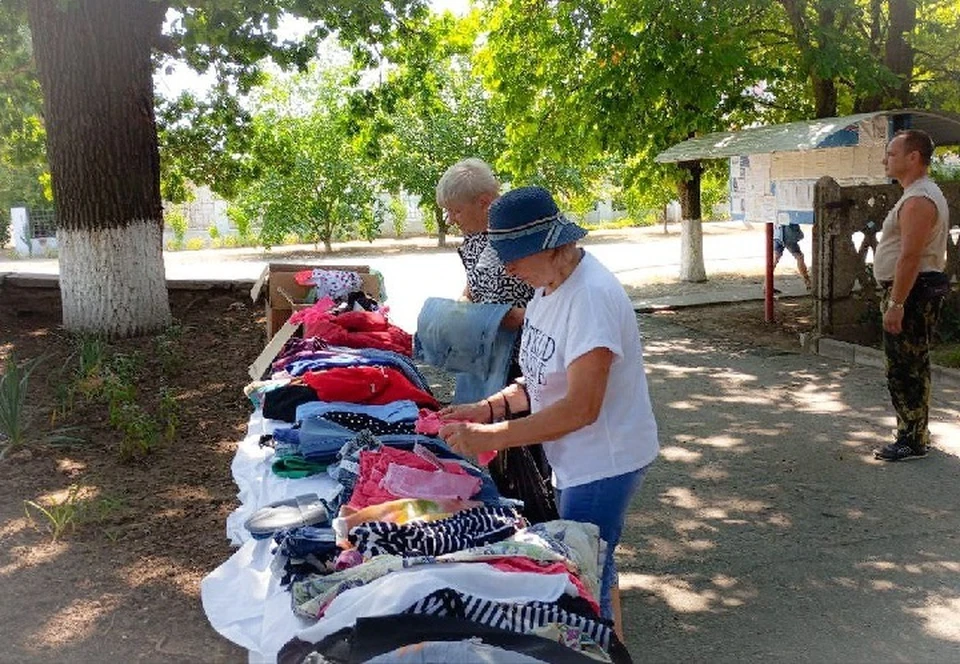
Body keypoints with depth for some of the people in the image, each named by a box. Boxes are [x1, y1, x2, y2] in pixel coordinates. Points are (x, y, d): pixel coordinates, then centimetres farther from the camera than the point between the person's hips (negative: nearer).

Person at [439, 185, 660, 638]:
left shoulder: (590, 296, -26)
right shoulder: (549, 286, 3)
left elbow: (581, 407, -28)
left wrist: (491, 437, -27)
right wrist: (487, 408, -5)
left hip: (603, 461, -9)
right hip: (575, 460, 9)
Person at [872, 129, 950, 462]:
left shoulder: (918, 200, -19)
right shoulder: (922, 194, 17)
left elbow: (910, 257, -25)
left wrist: (896, 303, -25)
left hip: (912, 291, -11)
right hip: (916, 290, 11)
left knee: (905, 369, -6)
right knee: (911, 368, 17)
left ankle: (913, 442, 0)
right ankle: (915, 433, 26)